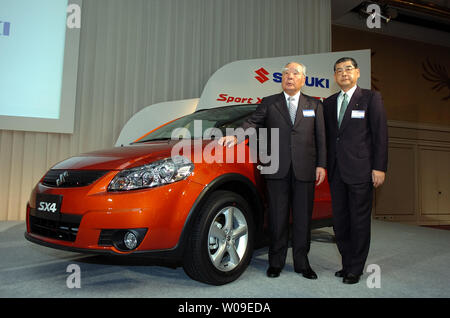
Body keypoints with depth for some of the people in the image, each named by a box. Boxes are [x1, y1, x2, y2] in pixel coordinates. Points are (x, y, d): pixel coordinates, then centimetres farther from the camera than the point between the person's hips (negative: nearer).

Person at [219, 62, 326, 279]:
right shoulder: (269, 103, 12)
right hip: (277, 171, -1)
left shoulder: (314, 105, 14)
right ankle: (276, 262, 19)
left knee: (303, 218, 7)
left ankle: (302, 263, 21)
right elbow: (252, 122, 0)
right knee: (278, 218, 5)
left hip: (305, 171, 1)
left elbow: (321, 138, 10)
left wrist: (321, 165, 2)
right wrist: (236, 137, -19)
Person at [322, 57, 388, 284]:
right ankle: (347, 263, 25)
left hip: (360, 171, -5)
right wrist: (325, 166, 8)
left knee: (359, 221, 2)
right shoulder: (329, 103, 15)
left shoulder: (371, 98, 2)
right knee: (339, 221, 10)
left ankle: (355, 269, 14)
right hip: (336, 172, 5)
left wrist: (379, 168, -9)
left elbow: (380, 134, -3)